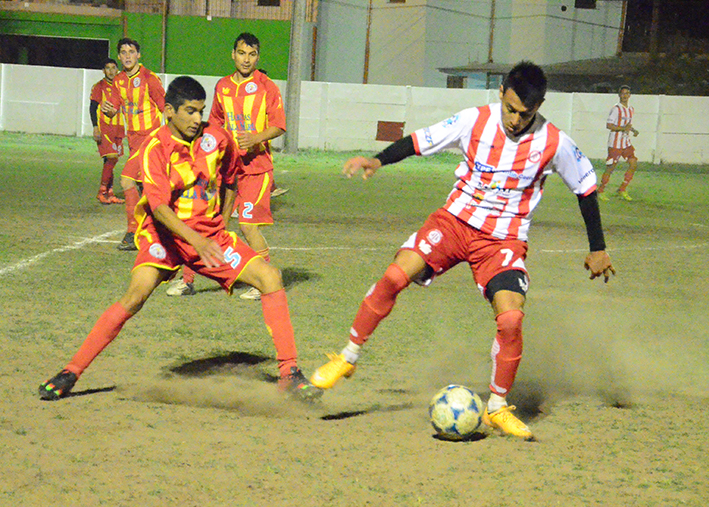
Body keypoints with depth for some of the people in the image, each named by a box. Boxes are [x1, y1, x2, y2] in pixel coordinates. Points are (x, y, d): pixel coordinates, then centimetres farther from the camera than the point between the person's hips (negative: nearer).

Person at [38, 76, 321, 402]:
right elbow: (159, 206, -28)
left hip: (212, 236, 4)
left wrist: (222, 222, 13)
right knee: (138, 292, -28)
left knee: (270, 278, -11)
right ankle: (71, 372, -19)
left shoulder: (216, 138, -3)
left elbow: (230, 179, 19)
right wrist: (197, 241, -41)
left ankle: (289, 374, -3)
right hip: (166, 236, -4)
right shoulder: (155, 148, -16)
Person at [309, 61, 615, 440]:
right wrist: (379, 160, -18)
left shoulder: (554, 143, -10)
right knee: (396, 275, -21)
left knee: (511, 318, -22)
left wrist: (597, 249, 8)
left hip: (504, 239, -1)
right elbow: (420, 142, 0)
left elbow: (586, 189, 5)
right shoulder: (474, 121, -9)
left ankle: (497, 409, 0)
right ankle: (347, 359, -2)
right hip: (455, 220, 1)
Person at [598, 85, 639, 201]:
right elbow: (608, 125, -16)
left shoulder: (631, 109, 13)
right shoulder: (616, 109, -11)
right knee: (610, 168, -6)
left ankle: (622, 190, 10)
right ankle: (600, 191, 7)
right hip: (615, 143, -7)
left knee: (633, 164, 0)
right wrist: (623, 128, -26)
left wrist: (633, 130, 8)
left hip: (626, 143, 7)